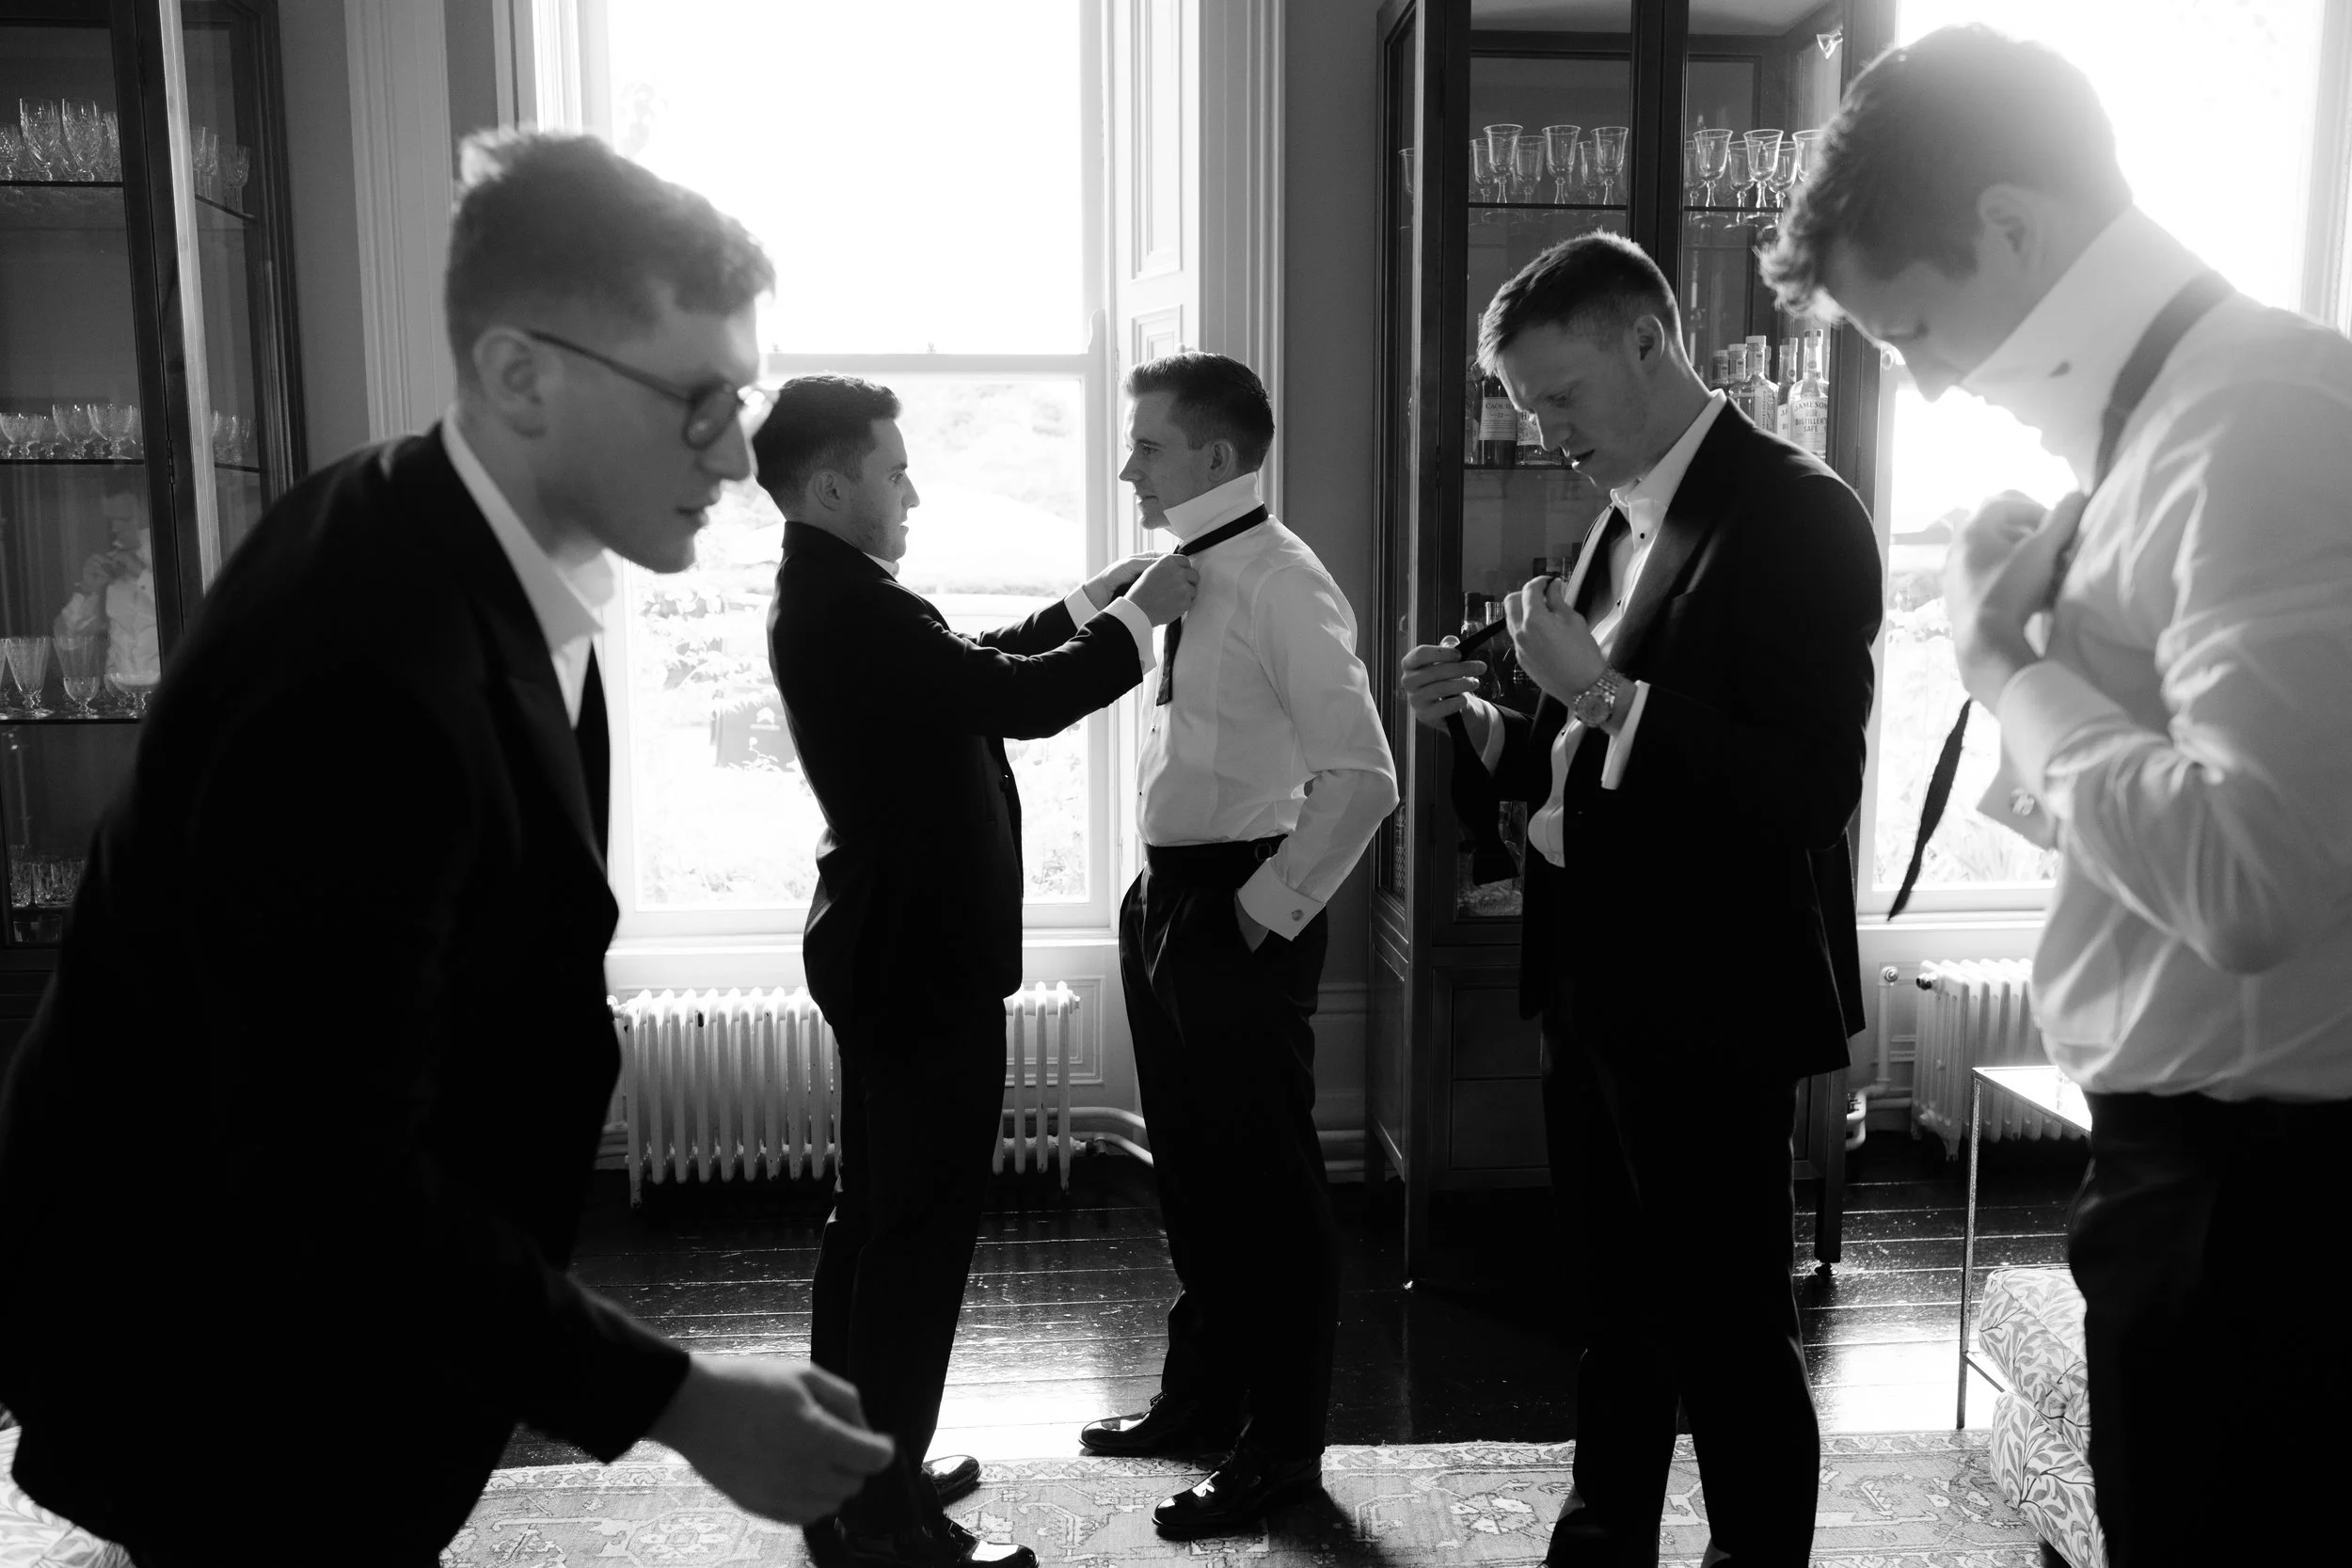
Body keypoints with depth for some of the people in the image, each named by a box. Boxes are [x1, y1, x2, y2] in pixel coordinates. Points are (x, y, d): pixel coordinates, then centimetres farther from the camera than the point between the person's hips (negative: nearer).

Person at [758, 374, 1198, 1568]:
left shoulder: (831, 597, 11)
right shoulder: (850, 608, -21)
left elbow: (980, 669, 17)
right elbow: (1021, 700, -24)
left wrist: (1093, 601, 11)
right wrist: (1137, 618, -10)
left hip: (890, 947, 11)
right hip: (922, 957, -11)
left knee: (875, 1215, 17)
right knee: (923, 1228, -2)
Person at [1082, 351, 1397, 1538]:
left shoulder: (1281, 584, -17)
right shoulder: (1185, 576, 8)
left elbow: (1361, 779, -23)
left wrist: (1273, 905, -16)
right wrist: (1169, 898, 11)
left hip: (1239, 915, -9)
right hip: (1167, 900, 9)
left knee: (1266, 1185, 5)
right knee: (1189, 1171, 20)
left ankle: (1281, 1445, 23)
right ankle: (1201, 1397, 39)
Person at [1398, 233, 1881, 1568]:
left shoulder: (1794, 514, -13)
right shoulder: (1624, 520, 12)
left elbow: (1811, 793, -21)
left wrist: (1606, 693, -24)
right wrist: (1487, 721, -1)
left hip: (1708, 1006, -8)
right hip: (1596, 990, 8)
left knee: (1731, 1336, 5)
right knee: (1618, 1320, 21)